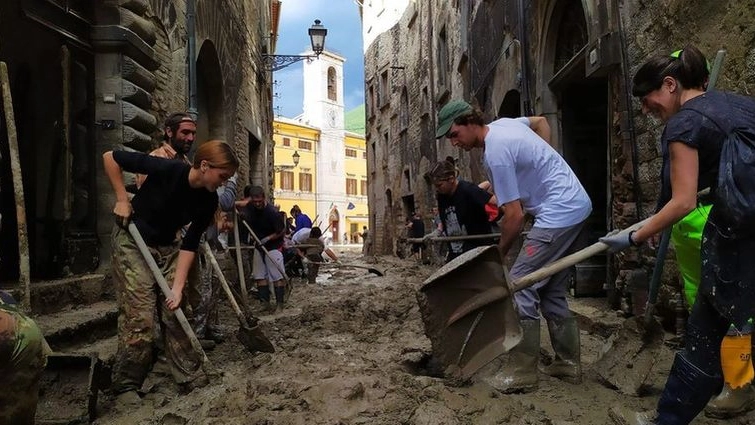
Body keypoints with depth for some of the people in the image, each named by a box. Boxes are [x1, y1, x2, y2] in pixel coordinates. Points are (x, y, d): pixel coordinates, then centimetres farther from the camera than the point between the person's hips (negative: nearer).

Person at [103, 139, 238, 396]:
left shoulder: (208, 201, -11)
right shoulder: (168, 170, -27)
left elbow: (190, 245, -8)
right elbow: (110, 157, -19)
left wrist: (178, 286, -15)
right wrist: (122, 200, -18)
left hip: (168, 247, 5)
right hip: (133, 242, -5)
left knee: (176, 312, 3)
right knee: (139, 317, -9)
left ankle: (192, 380, 13)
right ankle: (126, 388, 6)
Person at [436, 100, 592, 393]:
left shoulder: (495, 154, -20)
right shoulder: (503, 123, 8)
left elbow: (514, 216, -19)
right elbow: (540, 121, 30)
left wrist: (499, 253, -4)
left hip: (559, 214, -10)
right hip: (577, 206, 10)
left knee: (520, 287, -10)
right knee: (552, 292, 15)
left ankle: (521, 374, -5)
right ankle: (568, 363, 22)